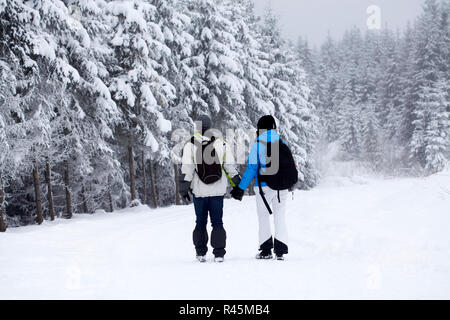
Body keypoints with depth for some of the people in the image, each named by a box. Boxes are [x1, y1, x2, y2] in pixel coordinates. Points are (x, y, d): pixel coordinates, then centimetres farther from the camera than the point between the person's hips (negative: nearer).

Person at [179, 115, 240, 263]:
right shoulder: (221, 144, -1)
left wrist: (184, 188, -5)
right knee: (217, 222, 5)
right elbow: (230, 167, 0)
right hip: (217, 190, 0)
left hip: (199, 191, 0)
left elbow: (186, 169, -9)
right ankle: (219, 253, -1)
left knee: (201, 222, 12)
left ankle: (201, 253, 13)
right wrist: (238, 184, 10)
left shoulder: (190, 145, -5)